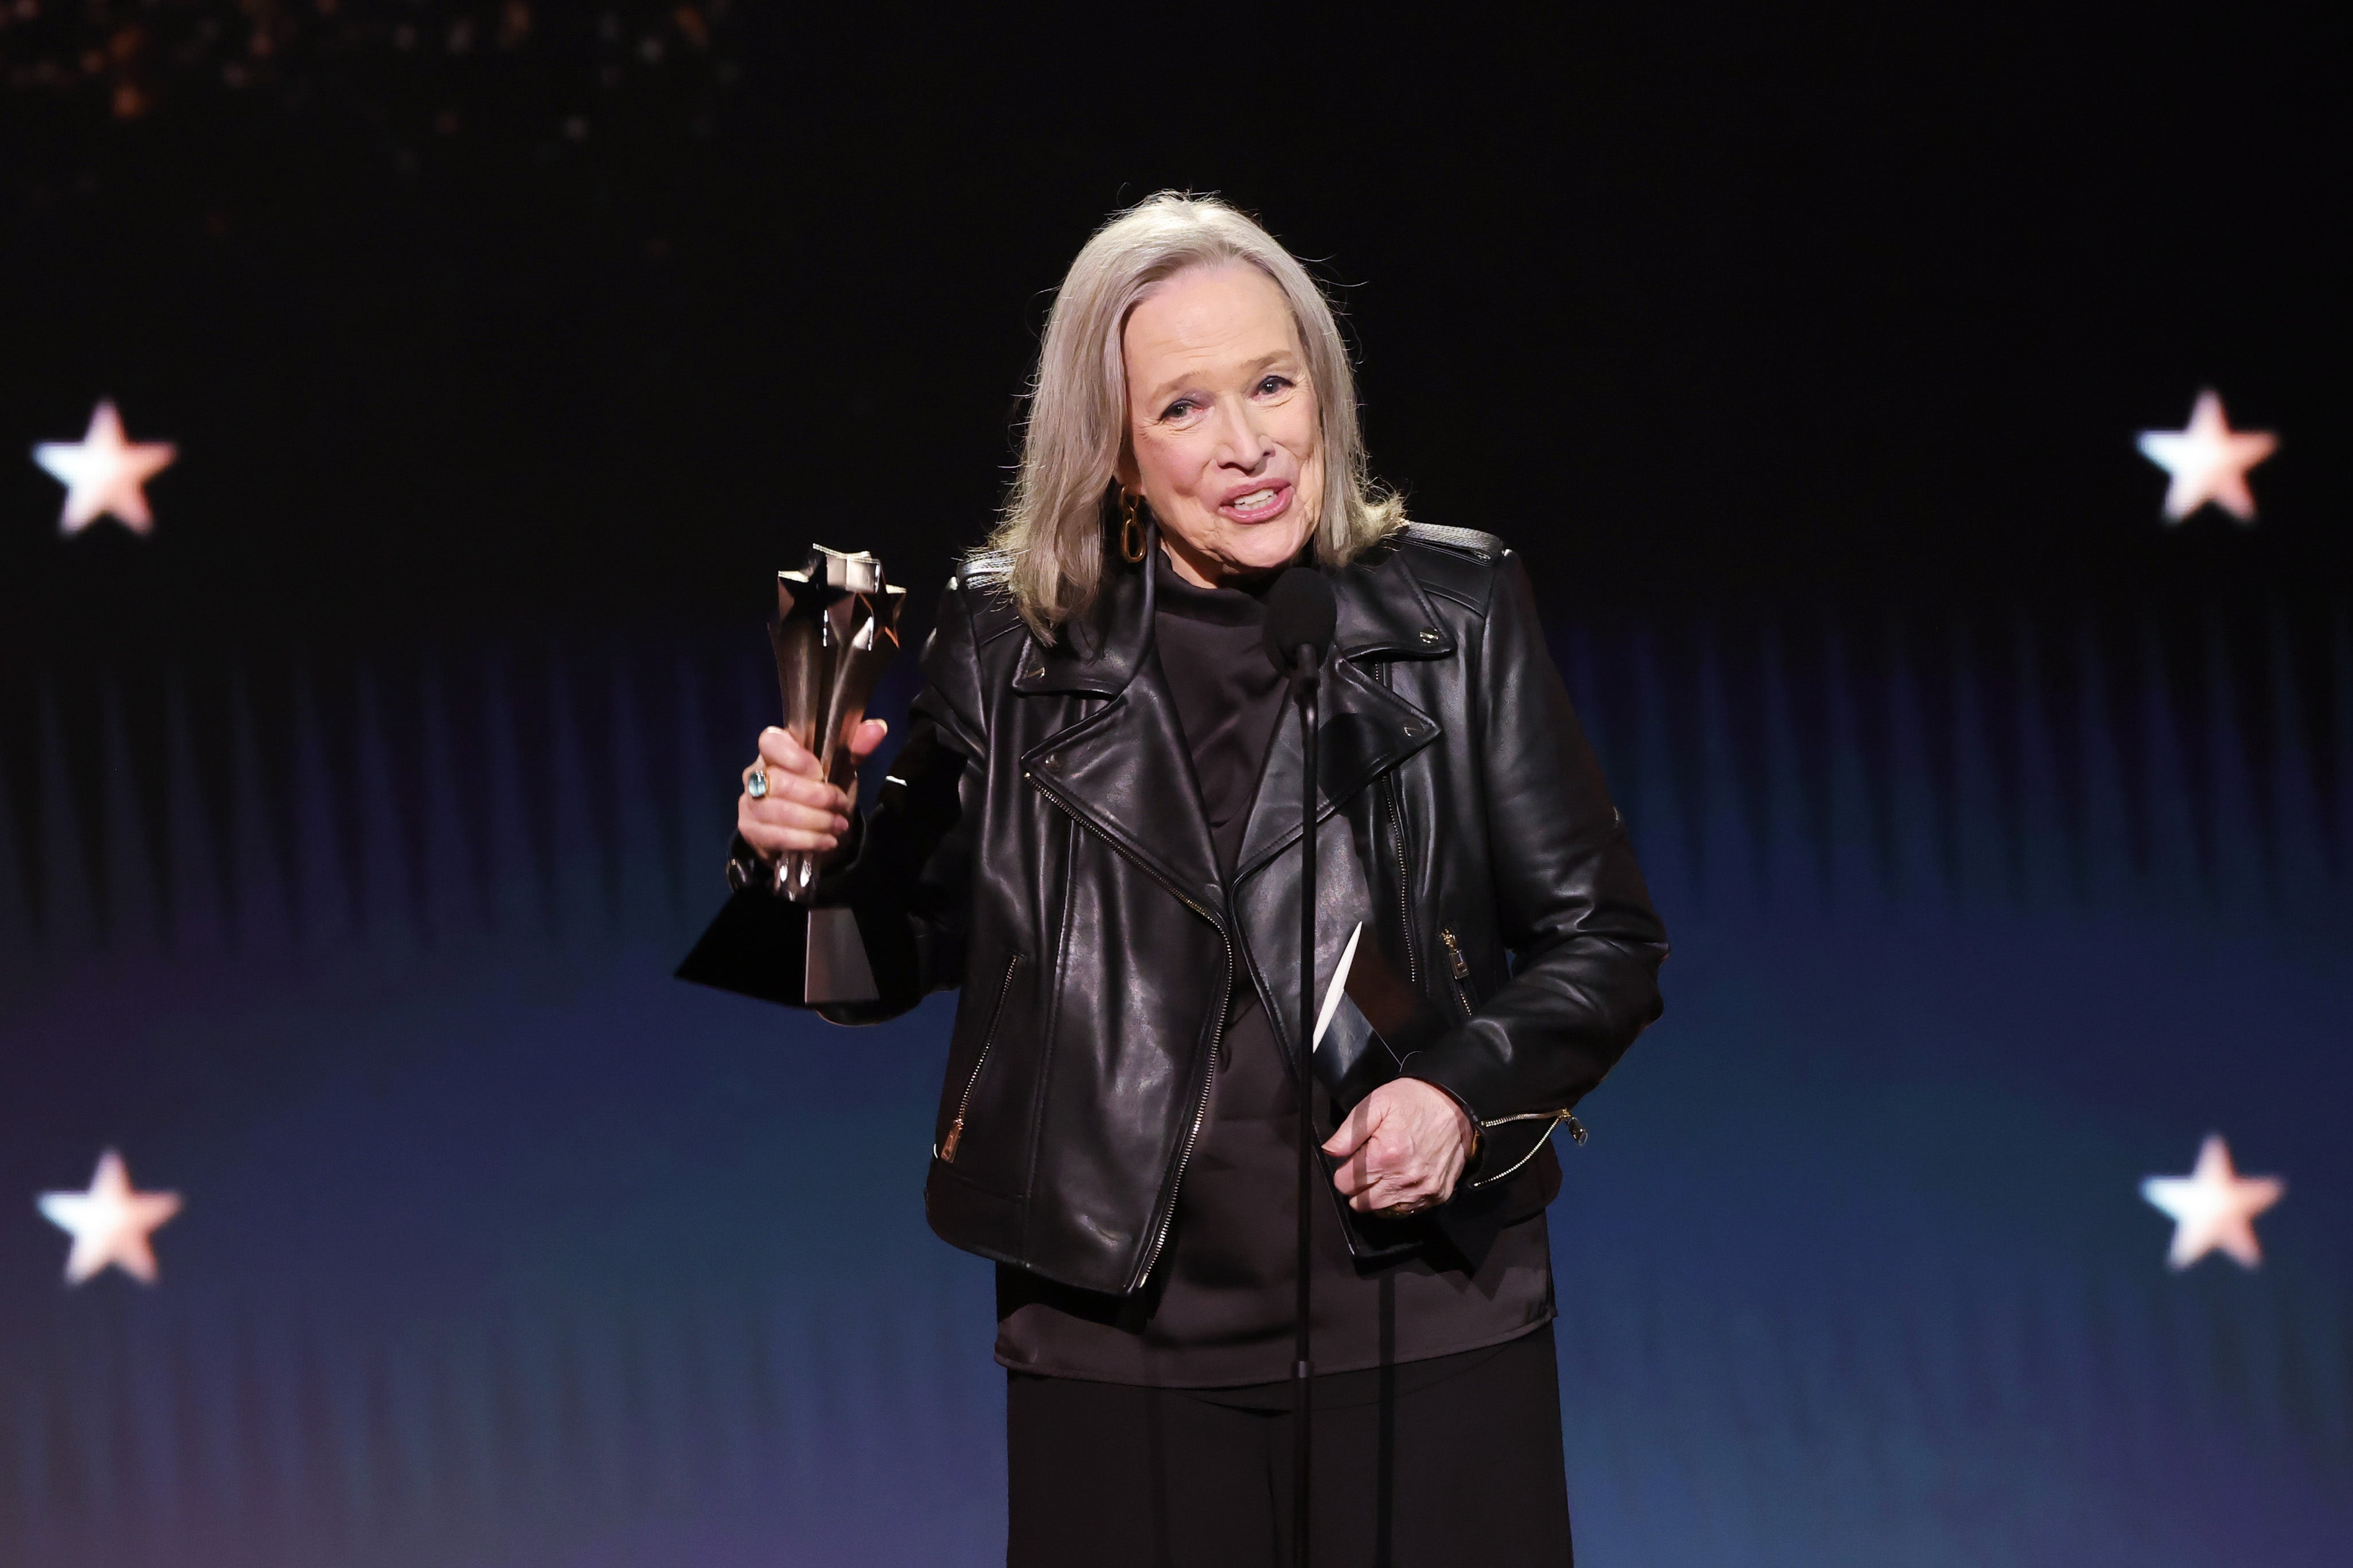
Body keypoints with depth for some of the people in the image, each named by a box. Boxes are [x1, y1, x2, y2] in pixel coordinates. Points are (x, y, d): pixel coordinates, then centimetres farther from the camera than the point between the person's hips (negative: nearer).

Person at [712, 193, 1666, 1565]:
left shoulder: (1454, 615, 0)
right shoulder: (1013, 651, 1)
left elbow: (1604, 937, 4)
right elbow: (897, 960, 11)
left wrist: (1466, 1090, -13)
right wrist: (809, 855, -9)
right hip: (1121, 1341, 0)